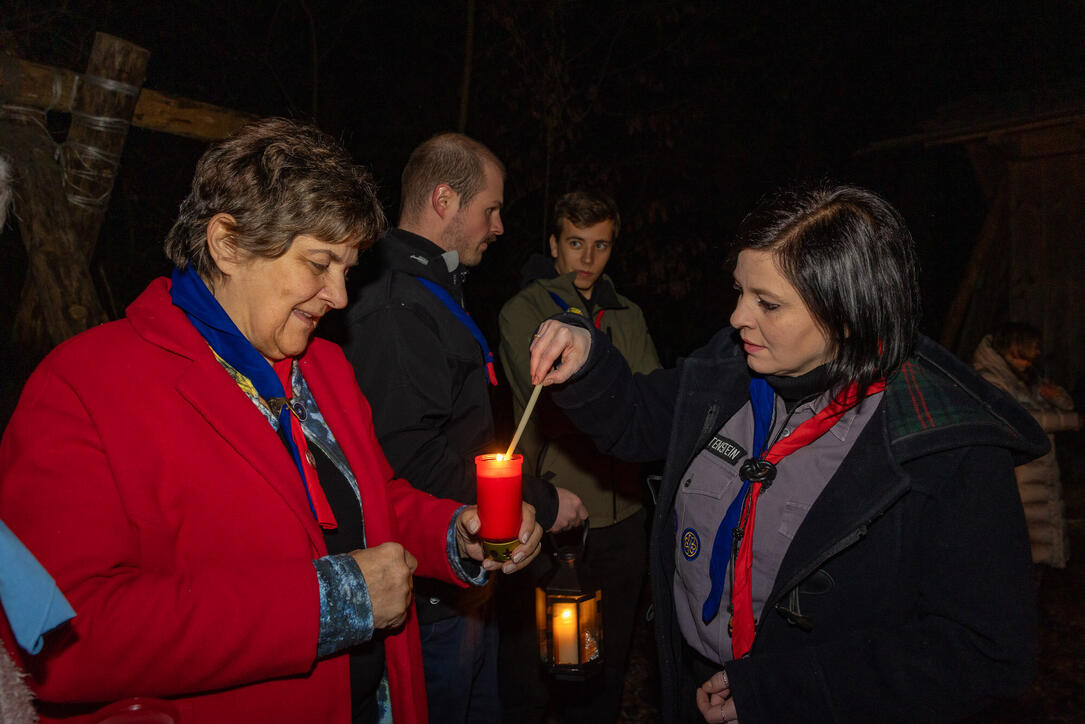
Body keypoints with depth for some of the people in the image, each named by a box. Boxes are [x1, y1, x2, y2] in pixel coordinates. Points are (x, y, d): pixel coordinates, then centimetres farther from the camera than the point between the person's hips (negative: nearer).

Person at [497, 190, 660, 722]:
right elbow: (546, 403, -14)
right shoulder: (523, 311, -2)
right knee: (529, 676, 8)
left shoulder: (628, 317, 13)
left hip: (621, 518, 4)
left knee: (606, 670, 17)